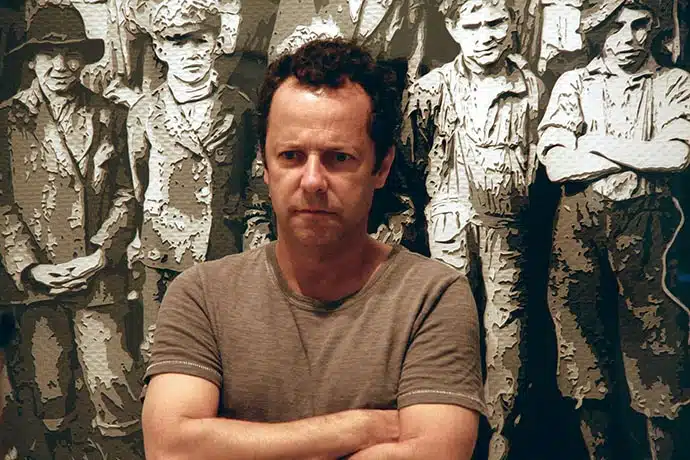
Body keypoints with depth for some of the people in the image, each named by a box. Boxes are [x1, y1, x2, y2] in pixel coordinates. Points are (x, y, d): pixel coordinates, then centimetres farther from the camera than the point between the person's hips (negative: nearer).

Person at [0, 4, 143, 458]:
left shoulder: (110, 118, 9)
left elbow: (124, 195, 7)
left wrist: (100, 256, -6)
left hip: (99, 276, 0)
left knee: (114, 382, -4)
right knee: (49, 387, 8)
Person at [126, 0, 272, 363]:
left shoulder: (239, 107, 4)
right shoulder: (145, 114, 5)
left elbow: (257, 183, 9)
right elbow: (136, 191, 13)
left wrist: (258, 248, 5)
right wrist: (134, 252, 13)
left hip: (228, 256, 0)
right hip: (164, 255, 0)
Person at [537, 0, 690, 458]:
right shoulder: (573, 83, 11)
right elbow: (555, 164, -3)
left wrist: (597, 143, -3)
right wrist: (643, 155, -4)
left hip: (646, 221, -1)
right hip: (580, 220, 1)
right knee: (584, 334, 4)